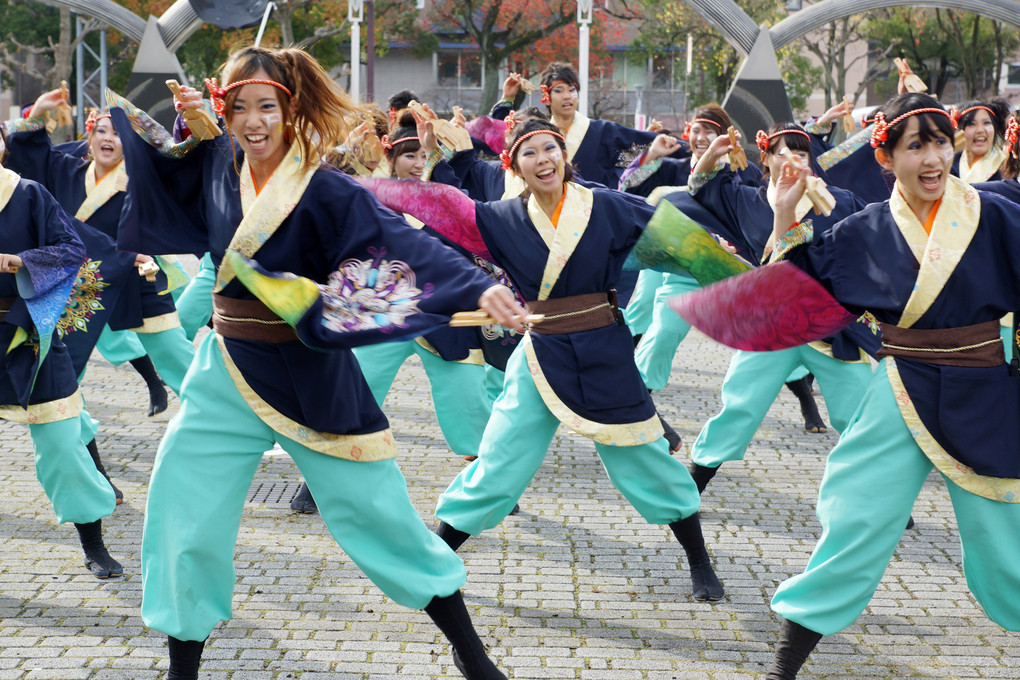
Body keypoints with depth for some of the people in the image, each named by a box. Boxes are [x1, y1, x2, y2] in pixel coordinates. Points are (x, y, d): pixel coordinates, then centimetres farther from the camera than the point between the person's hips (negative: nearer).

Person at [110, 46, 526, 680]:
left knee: (377, 509, 1)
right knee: (181, 517, 3)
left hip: (309, 376, -5)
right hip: (228, 373, 5)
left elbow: (408, 244, -29)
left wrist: (481, 287, -44)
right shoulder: (219, 164, 0)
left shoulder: (324, 190, -17)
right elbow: (166, 166, 23)